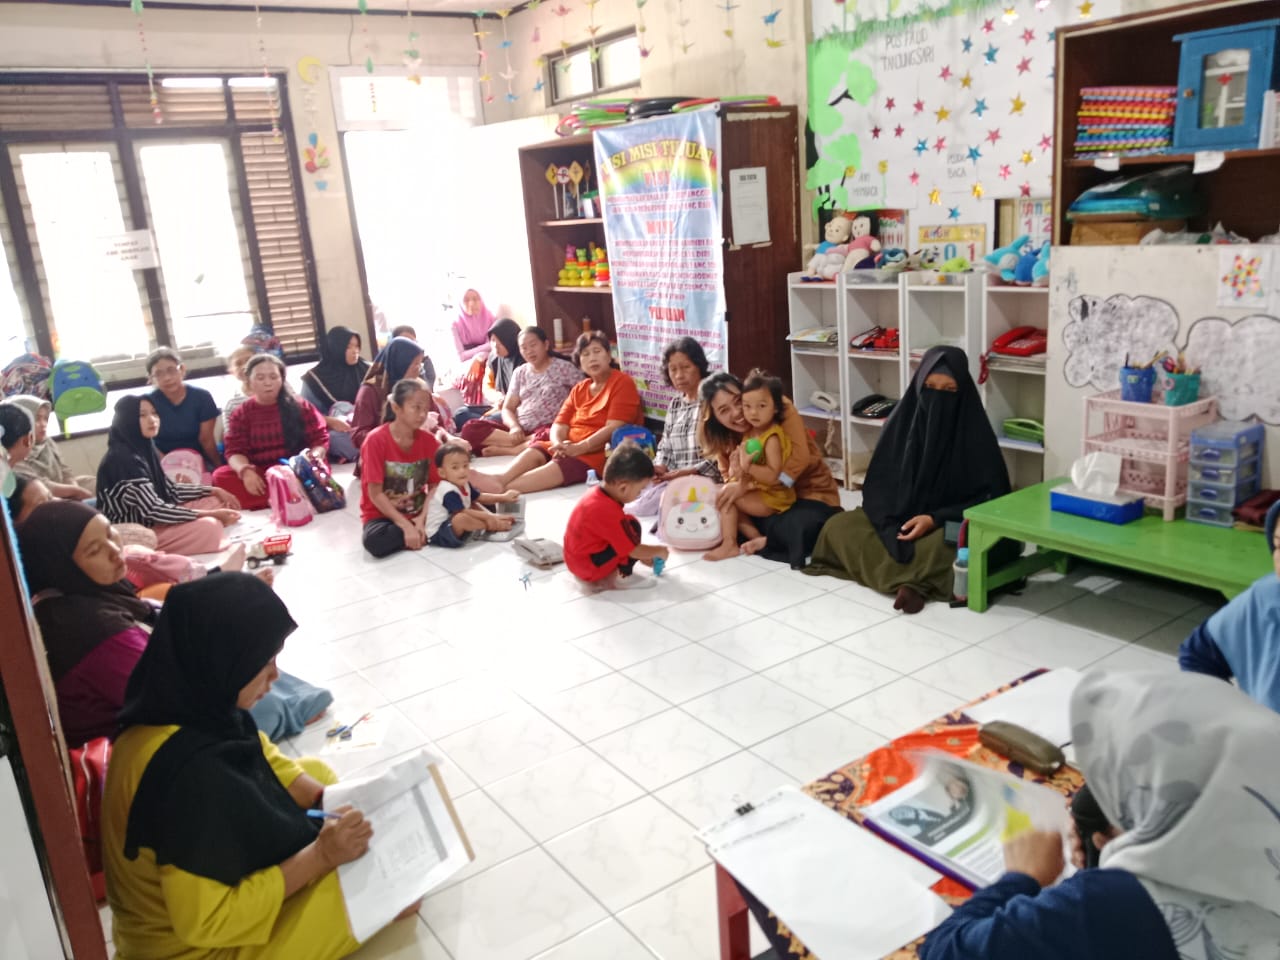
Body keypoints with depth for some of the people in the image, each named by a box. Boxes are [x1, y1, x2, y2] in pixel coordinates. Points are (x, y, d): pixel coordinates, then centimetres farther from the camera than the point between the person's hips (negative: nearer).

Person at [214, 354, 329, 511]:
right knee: (220, 476, -27)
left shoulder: (300, 406, 7)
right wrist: (245, 471, -24)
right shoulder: (241, 414, 9)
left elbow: (320, 439, 4)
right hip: (260, 476, 2)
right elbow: (235, 451, -1)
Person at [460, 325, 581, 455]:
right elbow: (507, 409, 13)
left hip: (547, 430, -4)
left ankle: (502, 450, -26)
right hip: (520, 431, 4)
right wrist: (514, 426, -10)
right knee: (470, 428, -17)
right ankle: (530, 443, -24)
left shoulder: (564, 368, 5)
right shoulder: (519, 372, 17)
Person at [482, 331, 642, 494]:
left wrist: (578, 448, -24)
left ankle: (503, 490, -52)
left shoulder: (622, 383, -2)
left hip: (602, 454, -7)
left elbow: (613, 428, -14)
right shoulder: (579, 389, 21)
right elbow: (559, 425, 9)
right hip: (571, 448, 7)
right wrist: (559, 444, -16)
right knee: (534, 451, -20)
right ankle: (498, 482, -45)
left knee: (560, 464, -34)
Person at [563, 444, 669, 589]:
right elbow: (633, 550, -19)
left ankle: (605, 576, 10)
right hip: (590, 567, -10)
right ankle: (622, 577, -4)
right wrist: (659, 551, -1)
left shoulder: (597, 494, 1)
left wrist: (643, 556, 19)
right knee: (632, 526, -16)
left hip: (578, 561, 10)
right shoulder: (608, 511, -28)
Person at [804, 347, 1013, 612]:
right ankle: (915, 580, -24)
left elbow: (990, 495, -11)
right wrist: (892, 522, -18)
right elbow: (880, 481, 1)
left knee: (939, 546, -41)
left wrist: (935, 519, -24)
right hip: (900, 516, 5)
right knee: (838, 526, -20)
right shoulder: (903, 419, -3)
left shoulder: (974, 430, -11)